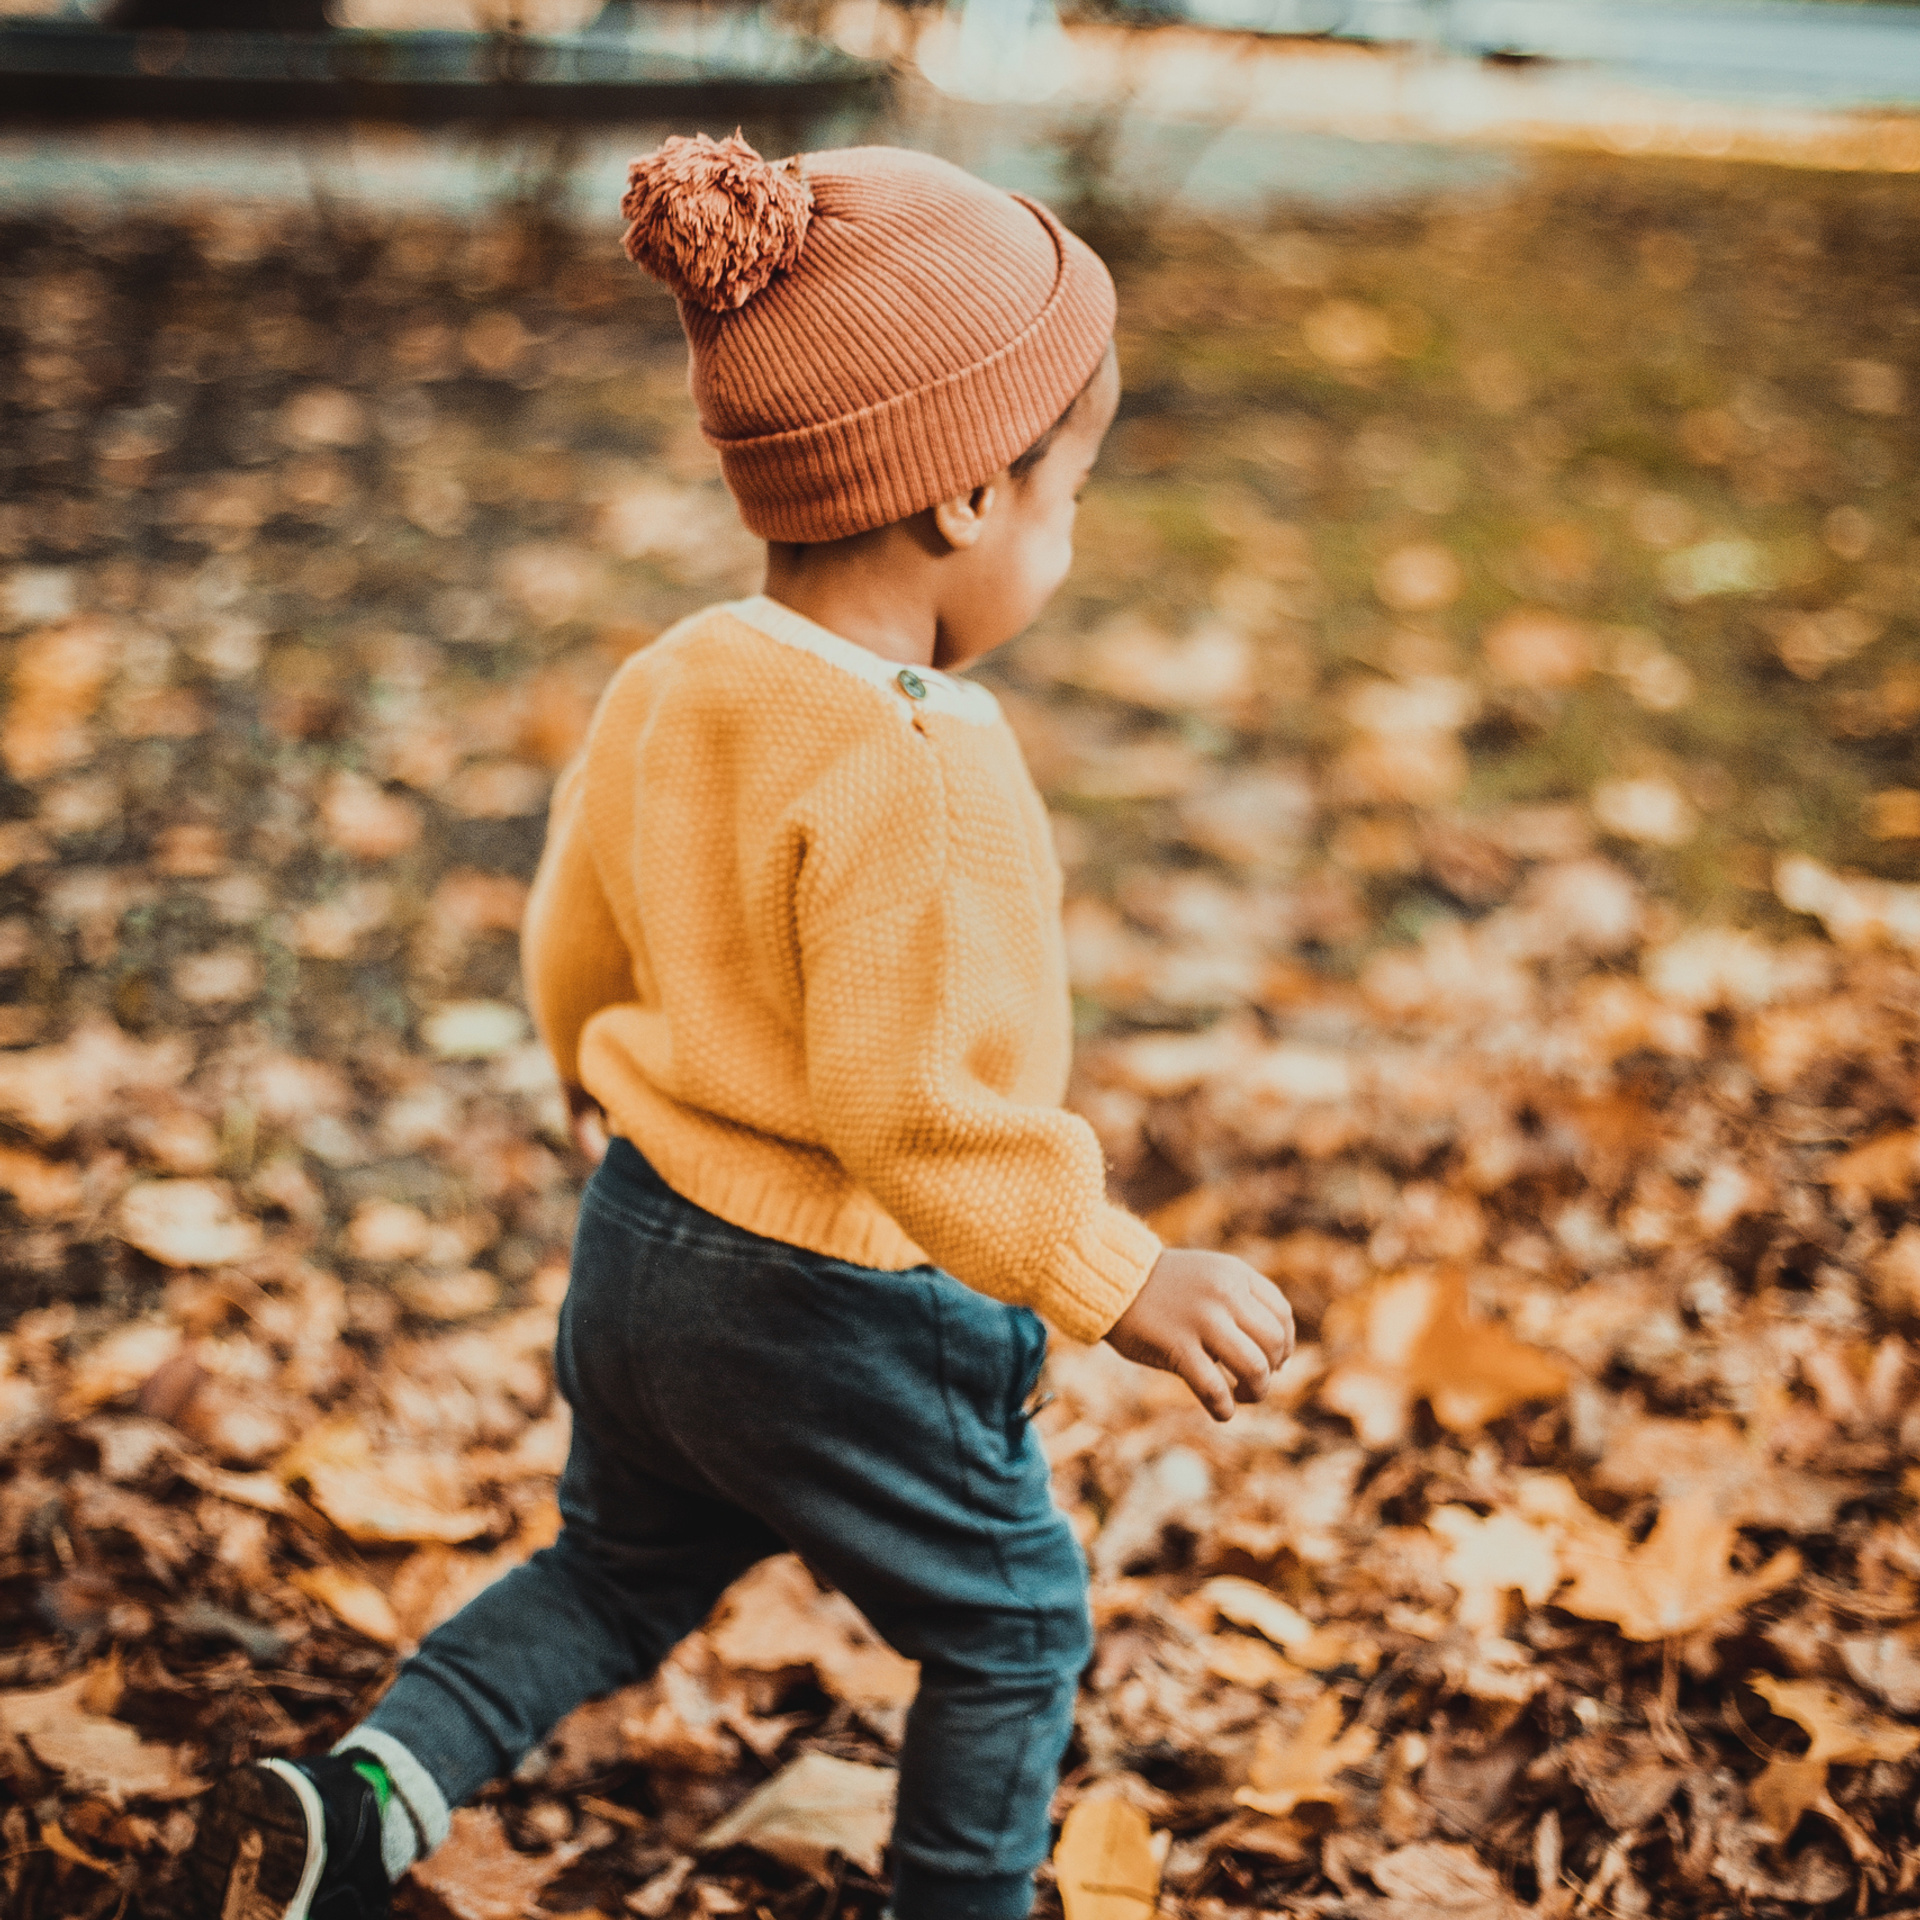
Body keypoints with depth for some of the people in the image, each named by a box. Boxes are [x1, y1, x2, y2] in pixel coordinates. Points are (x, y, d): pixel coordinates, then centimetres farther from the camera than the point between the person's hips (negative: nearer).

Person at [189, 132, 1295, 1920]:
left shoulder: (660, 690, -2)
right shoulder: (919, 773, -29)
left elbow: (575, 954, 11)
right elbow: (915, 1100, -31)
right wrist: (1117, 1280, -24)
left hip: (641, 1242, 8)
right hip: (845, 1316, -7)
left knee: (618, 1571, 30)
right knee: (1009, 1628, 19)